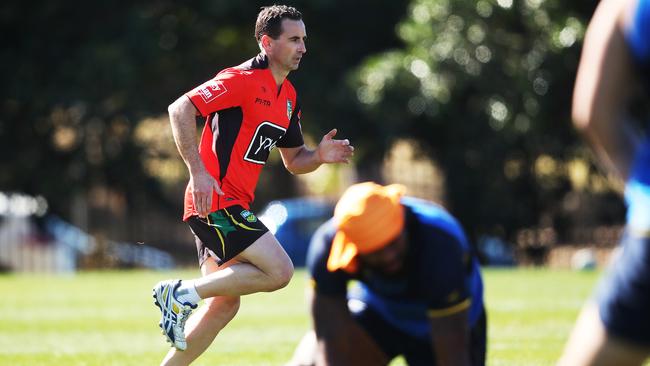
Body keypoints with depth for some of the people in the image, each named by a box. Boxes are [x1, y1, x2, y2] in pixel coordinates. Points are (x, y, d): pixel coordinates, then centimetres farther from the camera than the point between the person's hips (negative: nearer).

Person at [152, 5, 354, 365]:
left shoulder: (289, 97, 15)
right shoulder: (242, 79, -13)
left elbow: (293, 160, 23)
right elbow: (180, 109, -20)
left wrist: (319, 155, 0)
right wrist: (198, 171, -26)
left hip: (233, 206, 9)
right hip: (215, 199, -9)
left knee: (225, 303, 9)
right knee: (279, 271, -16)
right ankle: (183, 292, -10)